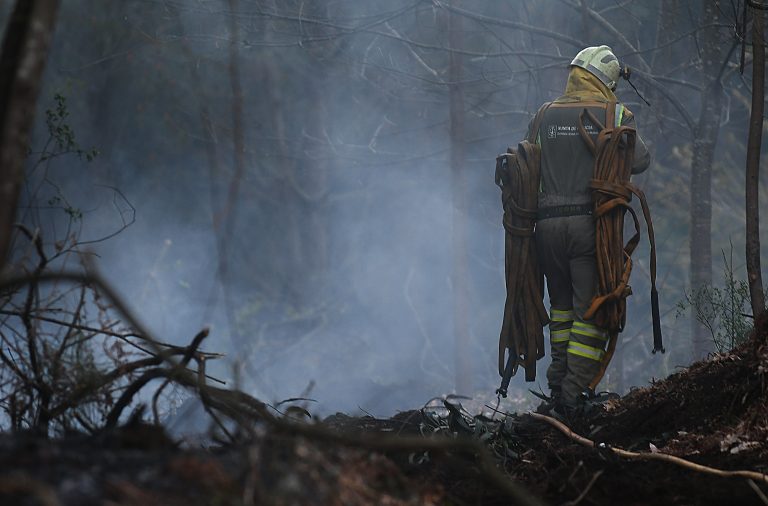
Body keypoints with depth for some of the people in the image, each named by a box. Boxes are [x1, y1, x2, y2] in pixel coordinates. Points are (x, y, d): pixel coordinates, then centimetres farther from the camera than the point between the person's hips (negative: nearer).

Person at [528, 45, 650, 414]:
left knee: (561, 306, 19)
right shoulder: (616, 115, 0)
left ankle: (558, 384, 18)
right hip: (591, 223, -4)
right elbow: (640, 161, -6)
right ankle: (574, 394, -8)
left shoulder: (545, 115, 10)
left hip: (548, 222, 4)